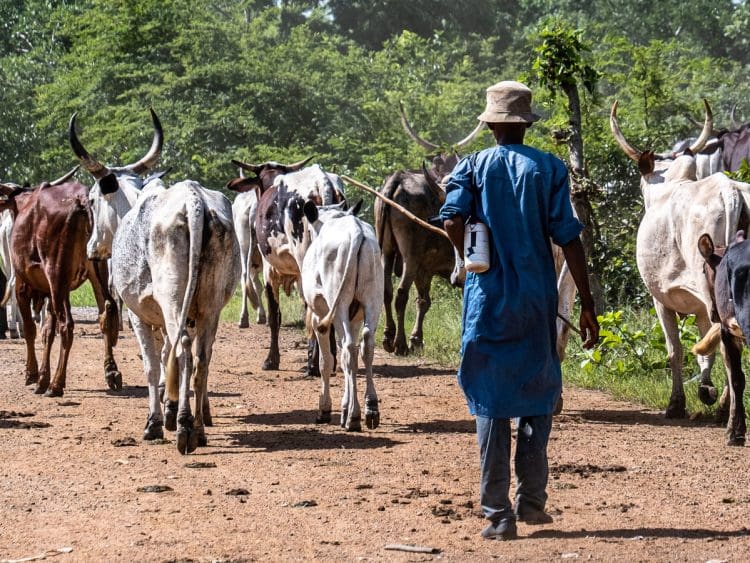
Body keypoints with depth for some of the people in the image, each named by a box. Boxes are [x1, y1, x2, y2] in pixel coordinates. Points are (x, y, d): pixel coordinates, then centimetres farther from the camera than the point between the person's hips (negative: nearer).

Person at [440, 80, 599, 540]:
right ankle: (531, 499, 14)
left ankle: (499, 515, 2)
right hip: (537, 301, 0)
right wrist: (588, 304, -1)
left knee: (491, 403, 5)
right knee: (539, 394, 16)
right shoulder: (548, 168, 1)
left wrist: (472, 263, 4)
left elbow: (452, 220, -14)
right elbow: (569, 238, -4)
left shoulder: (473, 167, 2)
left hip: (487, 299, 0)